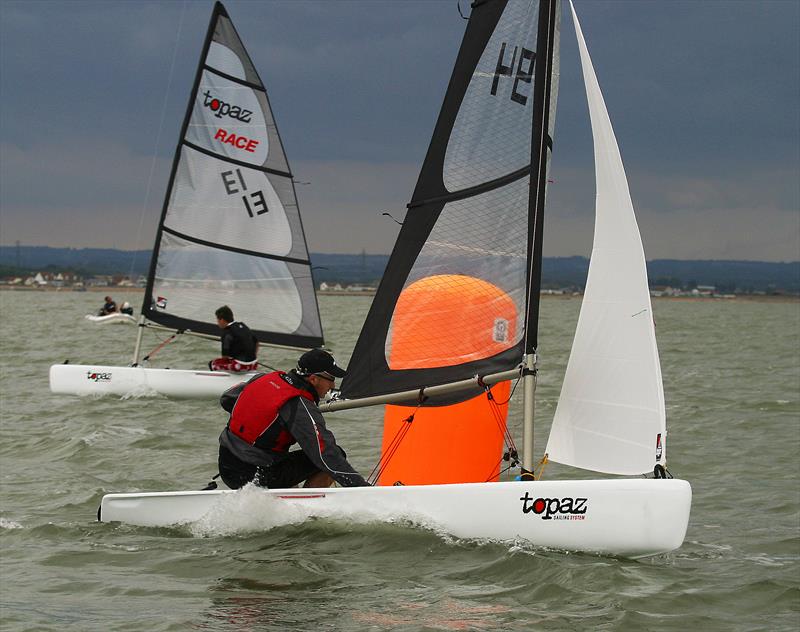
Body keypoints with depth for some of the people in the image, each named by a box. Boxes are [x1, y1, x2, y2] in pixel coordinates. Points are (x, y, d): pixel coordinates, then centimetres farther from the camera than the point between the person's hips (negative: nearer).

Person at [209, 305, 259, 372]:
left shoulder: (227, 333, -11)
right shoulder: (242, 326, 13)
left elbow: (225, 356, -13)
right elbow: (256, 342, 22)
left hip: (241, 366, -8)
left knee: (212, 364, 6)